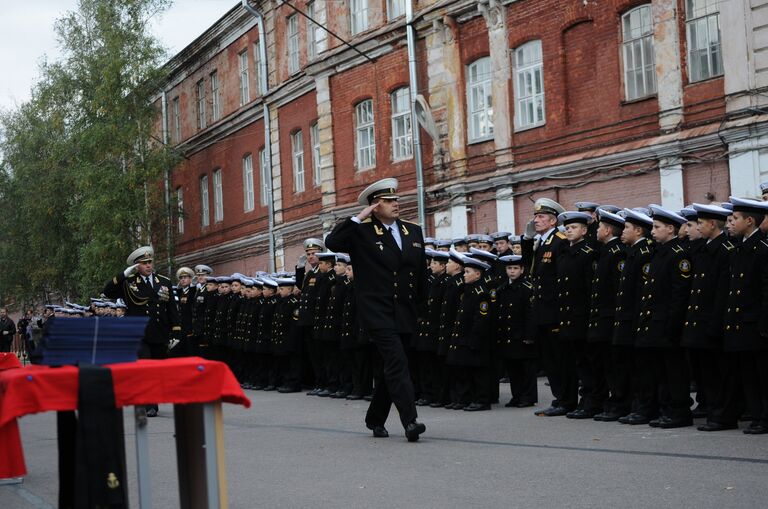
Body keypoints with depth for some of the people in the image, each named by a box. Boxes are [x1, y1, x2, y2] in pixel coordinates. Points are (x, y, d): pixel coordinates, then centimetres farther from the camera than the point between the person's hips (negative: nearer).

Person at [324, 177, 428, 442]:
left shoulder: (414, 231, 13)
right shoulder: (361, 232, -1)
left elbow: (422, 272, 19)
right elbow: (332, 242, -17)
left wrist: (420, 301, 17)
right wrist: (358, 219, -16)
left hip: (405, 314, 6)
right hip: (377, 312, -6)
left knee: (390, 368, 13)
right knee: (397, 362, -17)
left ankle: (375, 419, 27)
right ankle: (410, 421, -21)